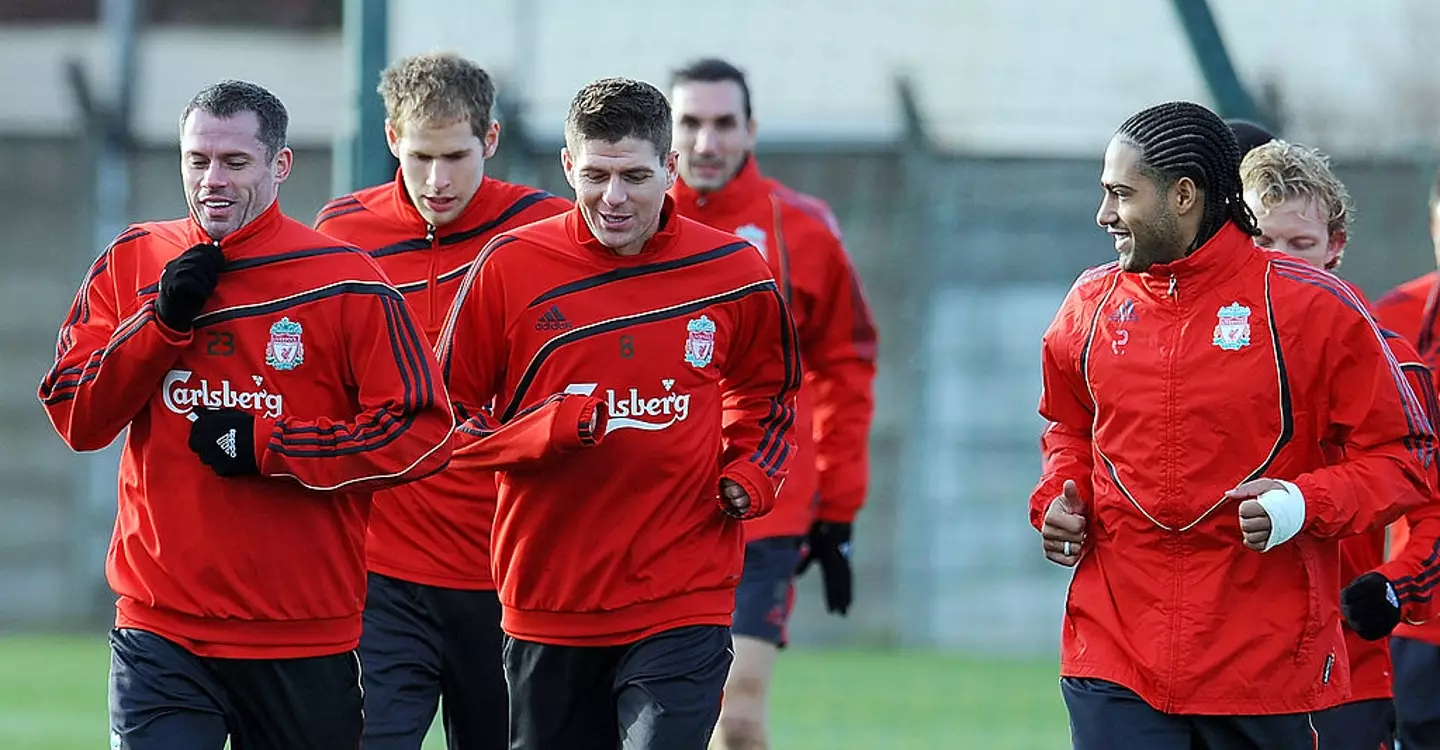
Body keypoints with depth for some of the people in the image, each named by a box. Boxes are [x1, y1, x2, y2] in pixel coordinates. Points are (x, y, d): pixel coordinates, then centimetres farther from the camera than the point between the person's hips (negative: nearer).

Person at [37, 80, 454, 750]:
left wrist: (269, 448, -13)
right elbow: (74, 418, 3)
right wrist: (162, 318, -11)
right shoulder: (132, 263, 7)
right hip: (160, 633, 1)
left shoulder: (345, 283, -4)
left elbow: (423, 434, -7)